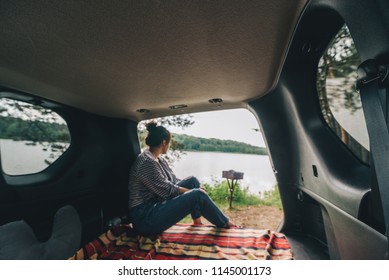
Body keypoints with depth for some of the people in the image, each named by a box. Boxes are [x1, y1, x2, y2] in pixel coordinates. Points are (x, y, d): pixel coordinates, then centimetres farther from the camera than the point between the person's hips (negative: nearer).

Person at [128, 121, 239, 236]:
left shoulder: (159, 159, 7)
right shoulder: (147, 162, -23)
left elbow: (173, 180, 11)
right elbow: (168, 190, -19)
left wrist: (194, 188, 2)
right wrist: (194, 191, -7)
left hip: (157, 203, 9)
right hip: (145, 218, -9)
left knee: (193, 181, 3)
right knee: (198, 195, -18)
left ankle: (197, 220, 12)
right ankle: (224, 224, 7)